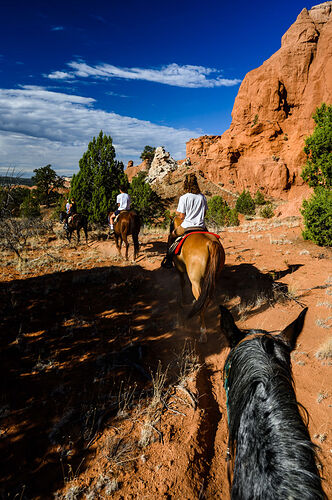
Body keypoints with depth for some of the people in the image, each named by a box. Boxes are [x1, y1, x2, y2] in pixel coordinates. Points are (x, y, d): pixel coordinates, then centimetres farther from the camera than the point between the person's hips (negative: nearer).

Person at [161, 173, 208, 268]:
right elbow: (204, 213, 11)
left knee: (171, 237, 21)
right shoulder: (202, 197, 3)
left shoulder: (183, 198, -11)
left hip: (187, 227, -4)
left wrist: (177, 212, 12)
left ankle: (168, 260, 21)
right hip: (201, 227, 4)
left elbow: (181, 216, -9)